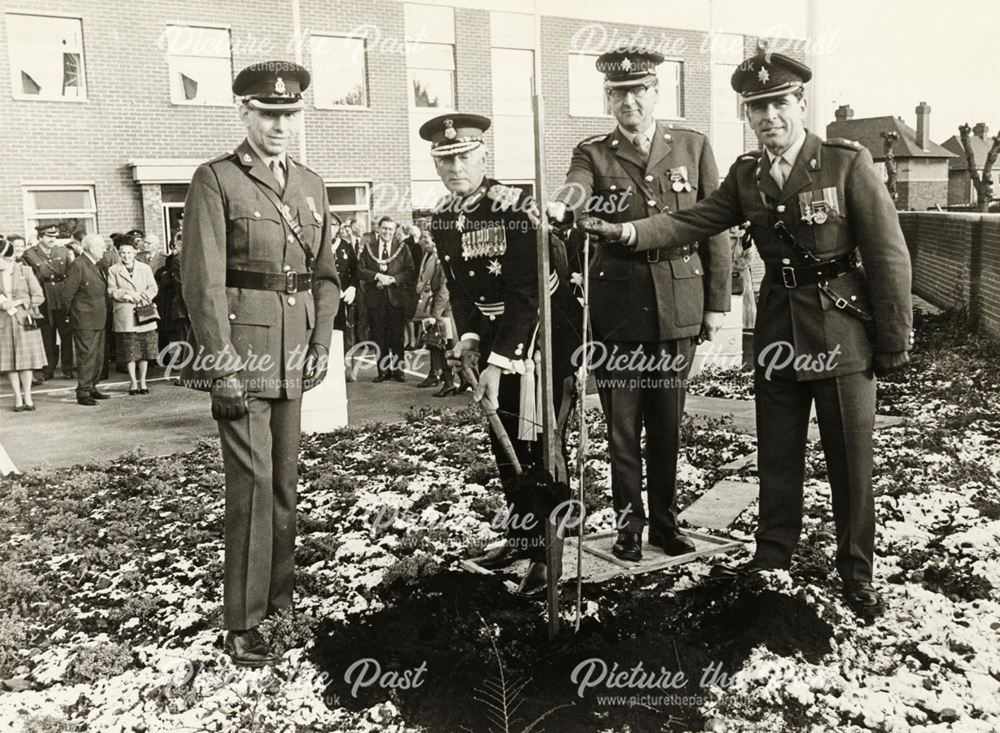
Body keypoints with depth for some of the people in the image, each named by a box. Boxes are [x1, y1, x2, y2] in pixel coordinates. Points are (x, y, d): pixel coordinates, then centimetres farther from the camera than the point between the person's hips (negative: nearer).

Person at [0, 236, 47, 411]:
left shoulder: (25, 271, -1)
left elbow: (39, 297, -2)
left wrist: (18, 302, -13)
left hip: (24, 321, -2)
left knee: (26, 359, 2)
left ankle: (27, 396, 13)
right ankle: (18, 398, 11)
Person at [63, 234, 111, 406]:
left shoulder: (97, 266, 15)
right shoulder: (78, 266, -13)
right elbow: (67, 294, -13)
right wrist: (73, 313, -6)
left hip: (99, 319, 9)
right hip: (84, 320, -9)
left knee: (98, 356, 13)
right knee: (86, 356, -7)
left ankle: (92, 387, 23)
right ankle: (83, 392, -2)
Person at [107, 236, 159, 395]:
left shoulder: (145, 268, 11)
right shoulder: (113, 270, 7)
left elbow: (153, 288, 3)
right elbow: (111, 291, 0)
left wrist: (140, 297, -13)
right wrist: (125, 294, -15)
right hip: (125, 317, -1)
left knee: (145, 350, 3)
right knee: (129, 351, -1)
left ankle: (142, 381, 13)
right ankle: (133, 382, 8)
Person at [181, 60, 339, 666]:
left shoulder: (312, 185, 14)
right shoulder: (216, 180, -4)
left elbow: (326, 273, 16)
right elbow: (203, 280, -11)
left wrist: (321, 344, 7)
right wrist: (222, 362, -16)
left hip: (293, 355, 6)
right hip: (241, 350, -6)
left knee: (286, 479, 13)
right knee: (253, 481, -6)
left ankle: (280, 593, 29)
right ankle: (243, 623, 6)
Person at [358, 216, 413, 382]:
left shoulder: (402, 248, 7)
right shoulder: (368, 247, 9)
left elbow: (410, 272, -1)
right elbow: (360, 270, 1)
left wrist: (392, 279, -14)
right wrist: (377, 276, -14)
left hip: (396, 298, -1)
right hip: (375, 299, 1)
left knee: (397, 337, 1)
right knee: (378, 337, 4)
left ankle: (397, 370, 10)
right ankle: (383, 370, 12)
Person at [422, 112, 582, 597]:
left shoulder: (514, 208, -20)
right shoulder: (441, 219, 1)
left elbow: (524, 293, -24)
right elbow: (459, 289, 7)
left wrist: (498, 362, -27)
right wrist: (469, 339, -8)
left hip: (546, 328, -7)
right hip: (494, 336, 7)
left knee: (538, 445, -7)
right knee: (503, 441, 14)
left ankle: (549, 553, 4)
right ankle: (522, 534, 30)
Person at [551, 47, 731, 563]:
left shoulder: (693, 146, 6)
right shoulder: (592, 154, 3)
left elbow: (714, 228, 6)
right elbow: (570, 201, -18)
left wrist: (716, 302, 3)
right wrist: (557, 208, -42)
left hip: (678, 307, 1)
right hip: (618, 307, -1)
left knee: (667, 422, 10)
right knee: (621, 424, 6)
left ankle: (664, 520, 26)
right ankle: (628, 523, 22)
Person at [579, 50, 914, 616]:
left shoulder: (849, 163, -10)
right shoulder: (747, 175, 4)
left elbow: (889, 257, -9)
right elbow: (692, 222, 1)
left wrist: (894, 343, -9)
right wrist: (627, 232, -16)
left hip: (843, 335, -4)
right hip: (779, 333, 4)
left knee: (850, 461, 6)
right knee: (777, 457, 15)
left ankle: (857, 573, 25)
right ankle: (773, 554, 34)